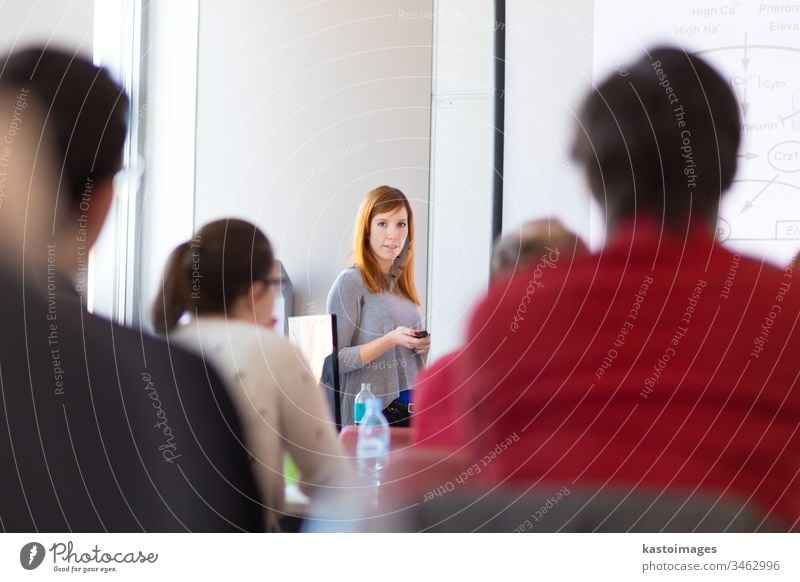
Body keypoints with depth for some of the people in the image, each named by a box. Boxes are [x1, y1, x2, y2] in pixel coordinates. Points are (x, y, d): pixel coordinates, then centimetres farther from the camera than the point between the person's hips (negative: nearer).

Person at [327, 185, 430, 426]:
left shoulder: (402, 282, 13)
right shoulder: (351, 282, -6)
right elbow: (335, 360, -13)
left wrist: (423, 346, 5)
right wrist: (389, 341, -19)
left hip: (409, 410, 6)